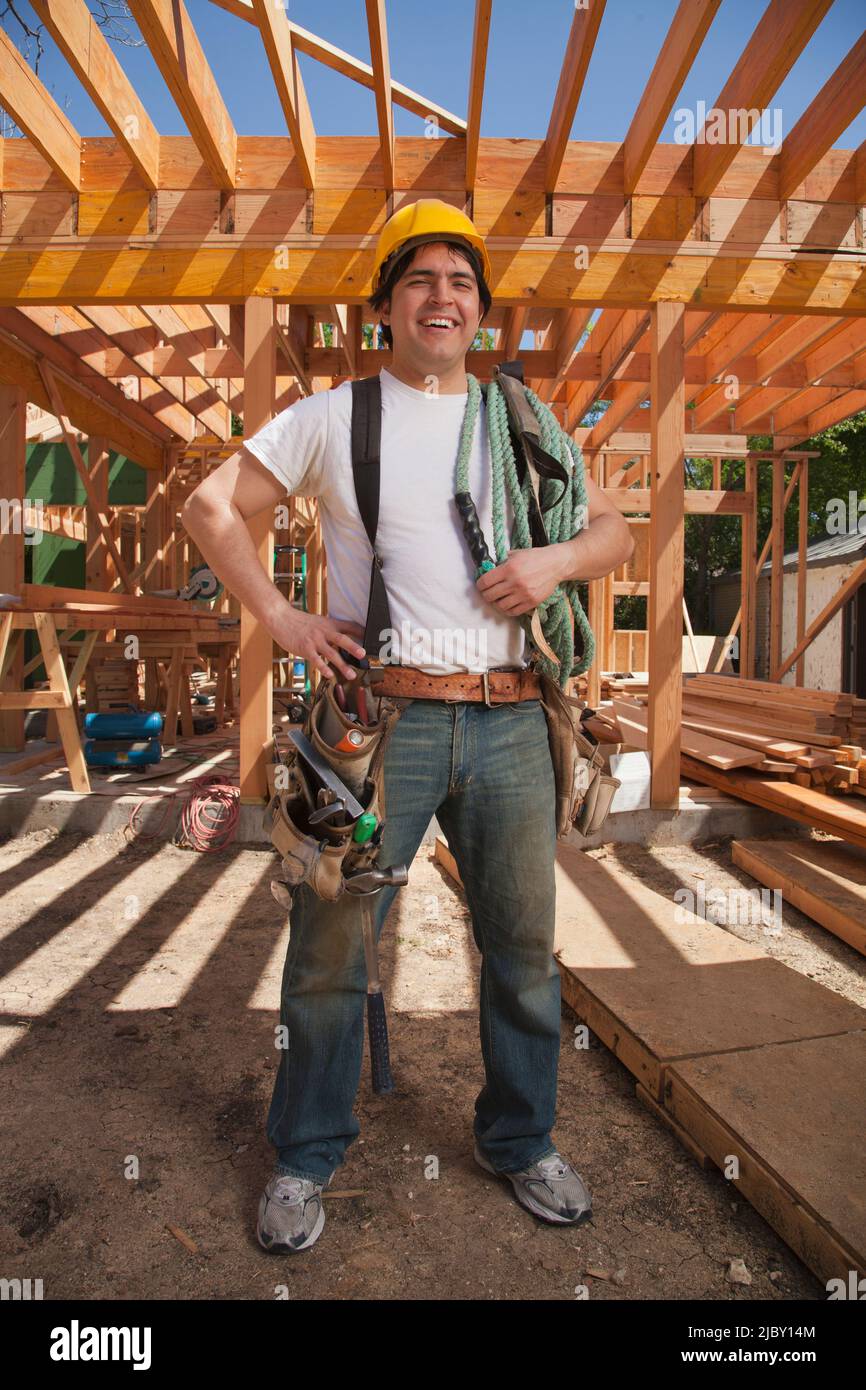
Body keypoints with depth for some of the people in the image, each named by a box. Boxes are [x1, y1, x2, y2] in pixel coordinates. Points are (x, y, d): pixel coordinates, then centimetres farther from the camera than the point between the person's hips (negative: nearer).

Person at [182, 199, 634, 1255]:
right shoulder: (332, 416, 7)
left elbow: (614, 532, 19)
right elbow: (210, 506, 8)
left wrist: (557, 558, -4)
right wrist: (281, 620, -3)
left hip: (510, 723, 4)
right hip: (382, 717, -3)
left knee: (524, 947, 13)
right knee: (331, 949, 5)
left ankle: (521, 1140, 37)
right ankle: (306, 1157, 29)